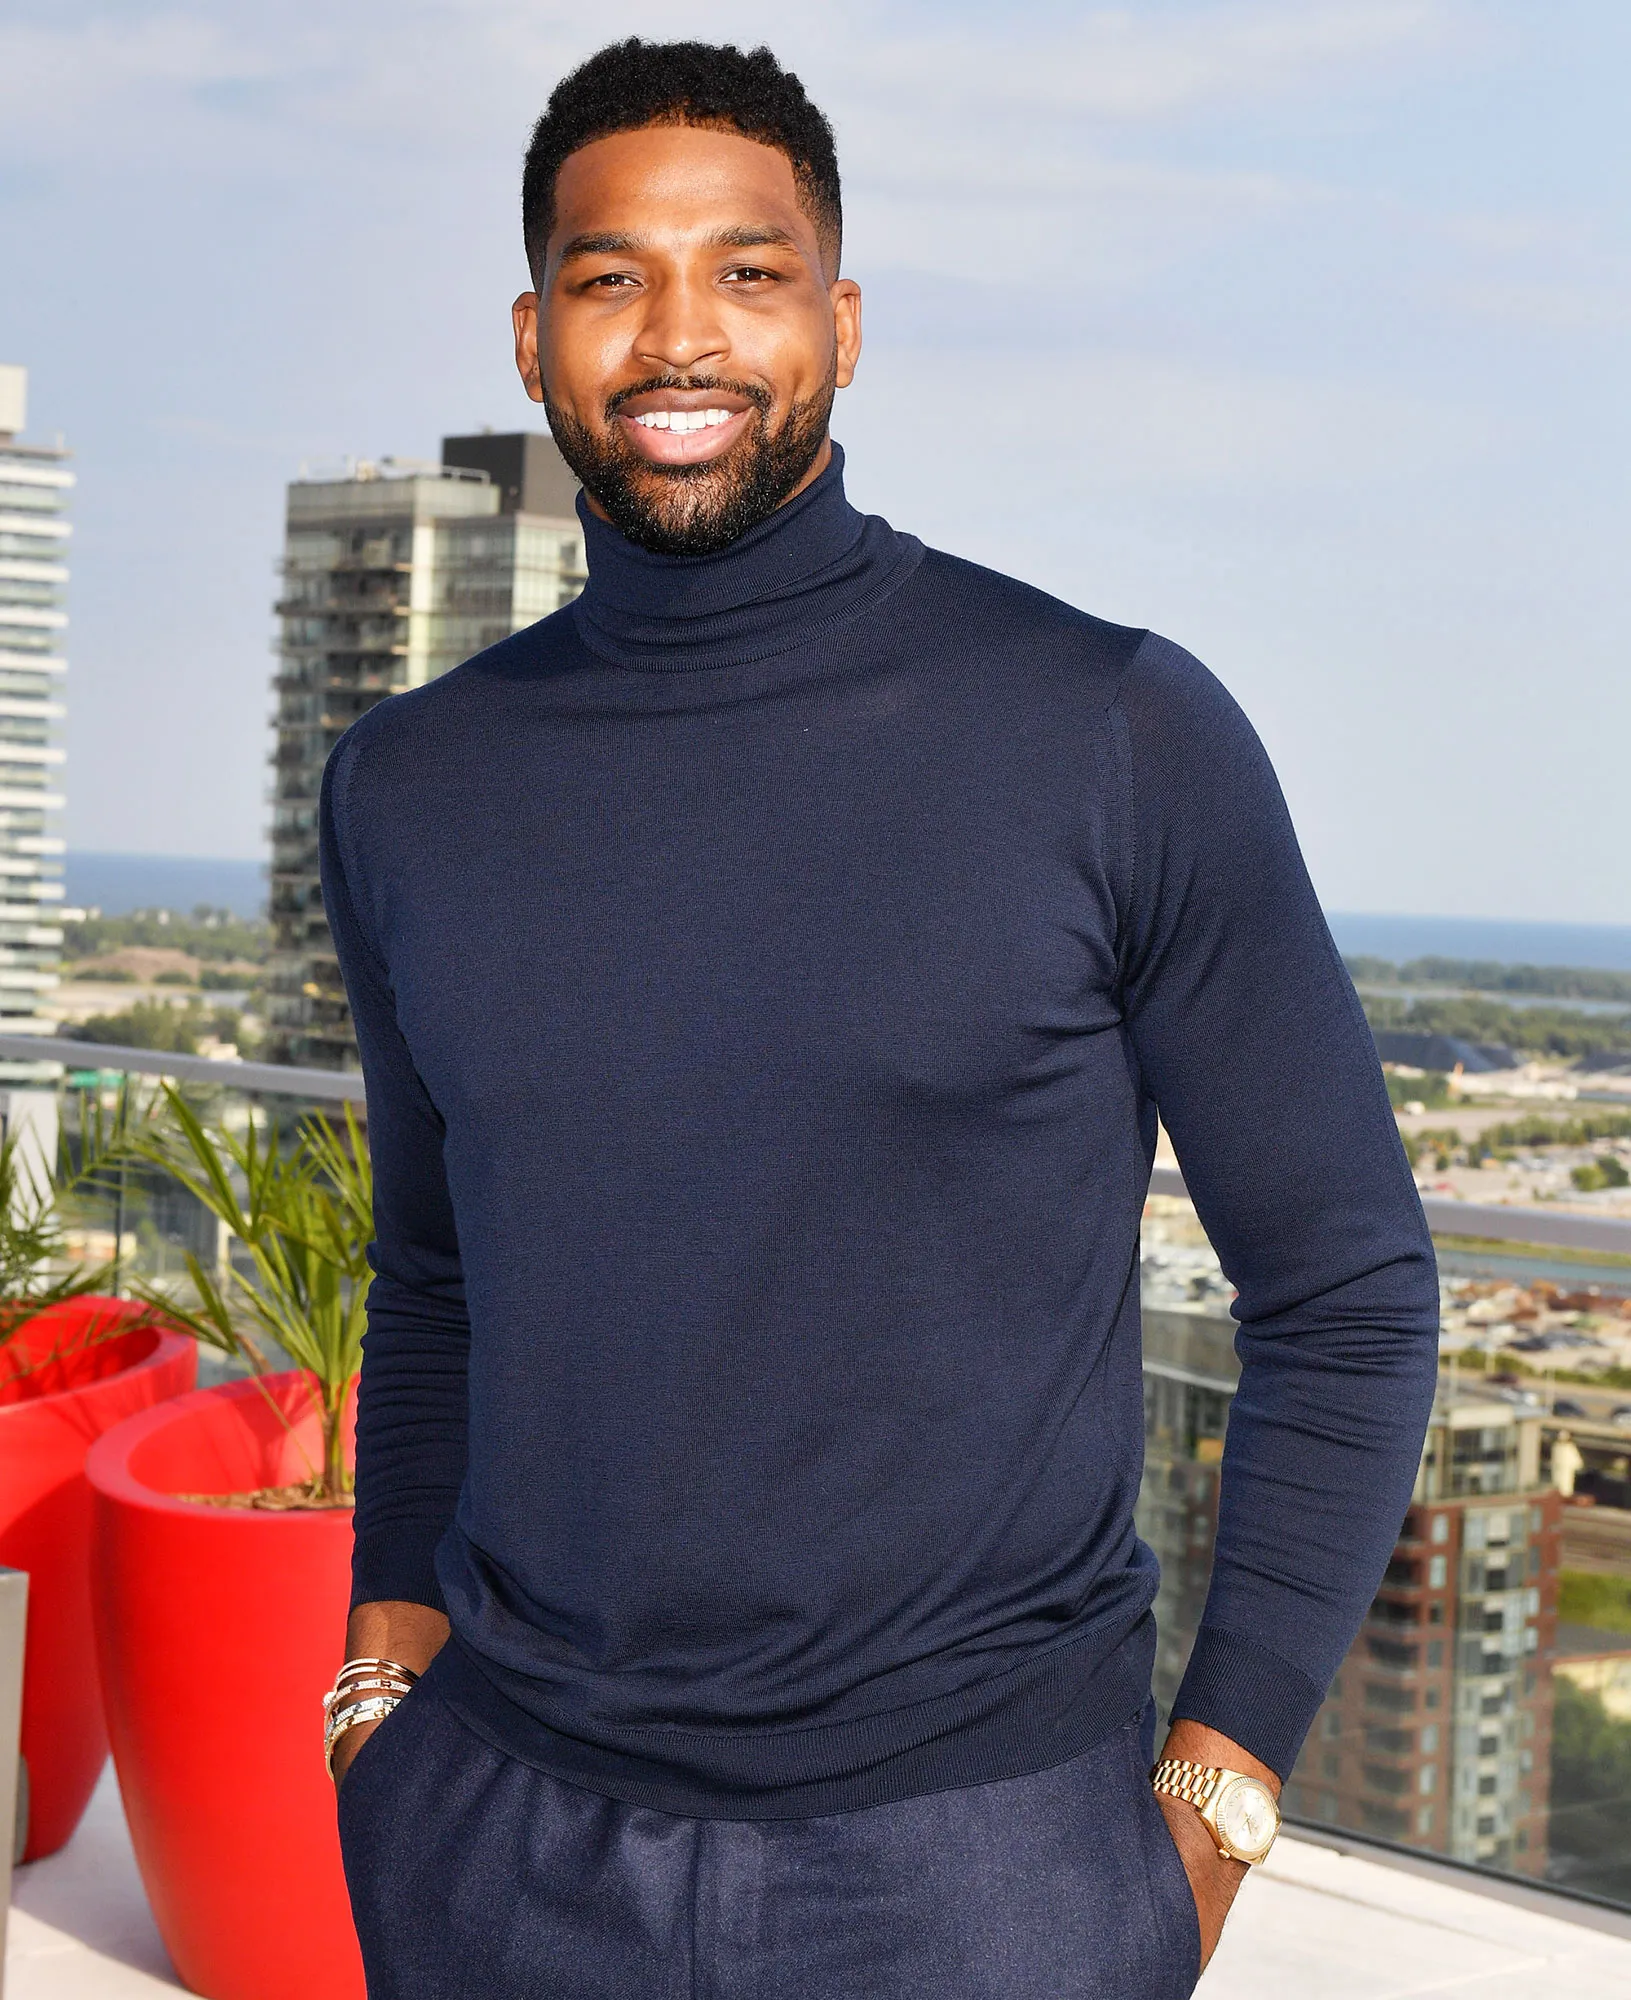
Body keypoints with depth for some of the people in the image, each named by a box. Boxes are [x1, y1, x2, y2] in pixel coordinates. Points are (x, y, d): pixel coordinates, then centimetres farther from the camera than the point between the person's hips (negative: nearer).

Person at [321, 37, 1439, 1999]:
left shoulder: (1118, 737, -7)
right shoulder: (411, 785, 5)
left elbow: (1347, 1296, -2)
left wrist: (1216, 1789, -6)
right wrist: (388, 1645, 5)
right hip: (501, 1837, 3)